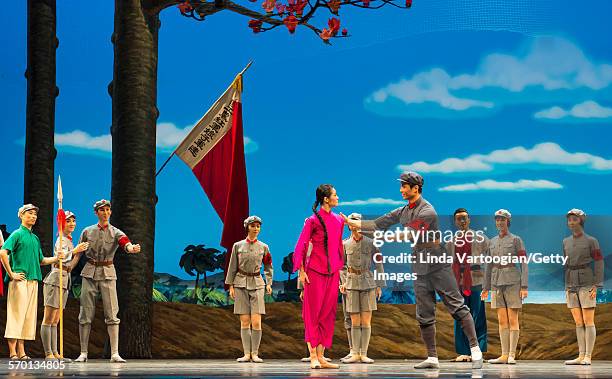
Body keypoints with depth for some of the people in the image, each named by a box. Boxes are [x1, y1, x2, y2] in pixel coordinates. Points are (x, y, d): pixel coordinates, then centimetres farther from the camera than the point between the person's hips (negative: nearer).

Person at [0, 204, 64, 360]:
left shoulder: (35, 238, 20)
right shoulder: (17, 234, -2)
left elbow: (41, 260, 24)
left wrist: (56, 258, 7)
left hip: (33, 280, 7)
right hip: (20, 280, -7)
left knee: (29, 316, 5)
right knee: (16, 314, -8)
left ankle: (21, 351, 9)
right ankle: (13, 352, -8)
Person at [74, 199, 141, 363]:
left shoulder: (115, 233, 1)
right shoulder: (87, 231, 7)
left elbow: (125, 243, -20)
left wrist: (132, 248, -43)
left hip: (108, 274, -1)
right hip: (90, 272, 1)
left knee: (111, 314, -8)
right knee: (85, 315, -1)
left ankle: (115, 354, -8)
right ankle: (83, 353, 6)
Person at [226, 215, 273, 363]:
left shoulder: (264, 247, 5)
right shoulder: (238, 246, 4)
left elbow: (268, 267, 13)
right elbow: (232, 267, 6)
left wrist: (269, 284, 2)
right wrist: (230, 286, 1)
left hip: (257, 284, 0)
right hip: (241, 284, 0)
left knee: (256, 322, -9)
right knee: (245, 321, -1)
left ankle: (255, 353, 0)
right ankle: (246, 354, 5)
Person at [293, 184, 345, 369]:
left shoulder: (338, 220, 11)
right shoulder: (313, 221, -7)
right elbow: (301, 246, -6)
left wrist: (340, 269, 16)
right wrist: (301, 271, -10)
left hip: (332, 273, 6)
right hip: (315, 271, -6)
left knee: (327, 314, 5)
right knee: (313, 313, -3)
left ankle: (321, 357, 9)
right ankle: (313, 356, 0)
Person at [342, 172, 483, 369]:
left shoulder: (427, 211, -14)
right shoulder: (403, 211, 12)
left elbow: (410, 235, -18)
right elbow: (378, 224, 12)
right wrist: (350, 222, 7)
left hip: (438, 266, -8)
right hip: (420, 270, 8)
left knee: (458, 308, -7)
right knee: (425, 316, 6)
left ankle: (475, 350, -5)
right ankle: (432, 358, 9)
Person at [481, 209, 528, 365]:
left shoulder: (516, 240, -3)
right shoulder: (492, 242, 13)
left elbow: (524, 264, -6)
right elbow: (490, 265, 16)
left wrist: (524, 287, -14)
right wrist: (486, 288, 12)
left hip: (512, 282, -5)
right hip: (497, 283, 5)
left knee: (512, 320, -5)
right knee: (502, 320, 4)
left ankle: (512, 355, -2)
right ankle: (504, 355, 6)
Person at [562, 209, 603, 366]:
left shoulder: (591, 241, -5)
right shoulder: (566, 242, 12)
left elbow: (599, 264, -7)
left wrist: (596, 287, -14)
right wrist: (565, 287, 10)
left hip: (587, 284, -6)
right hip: (571, 285, 6)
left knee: (588, 321, -7)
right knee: (579, 323, 6)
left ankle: (588, 357, -6)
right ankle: (581, 356, 7)